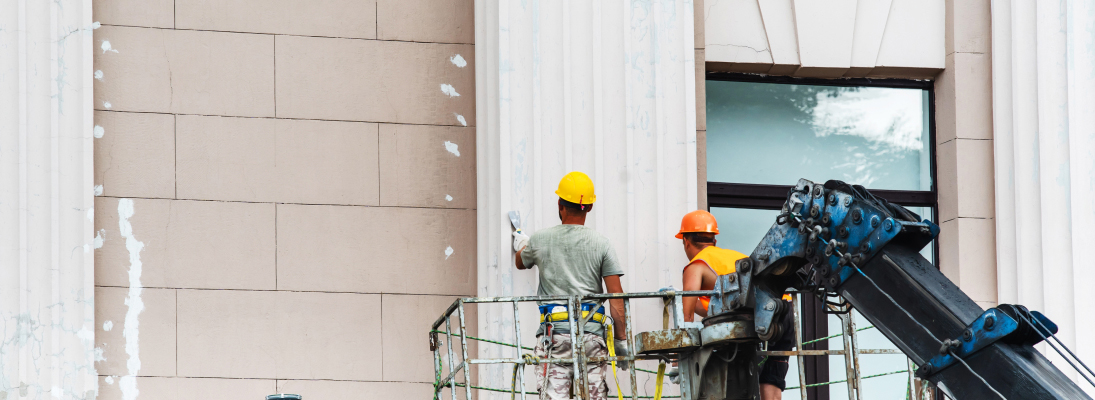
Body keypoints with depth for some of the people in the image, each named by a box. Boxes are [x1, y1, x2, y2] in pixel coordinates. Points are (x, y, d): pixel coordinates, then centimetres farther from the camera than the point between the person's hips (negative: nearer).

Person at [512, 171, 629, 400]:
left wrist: (520, 245, 51)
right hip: (593, 331, 1)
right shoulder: (601, 244, 2)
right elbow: (616, 297, -1)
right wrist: (621, 340, 5)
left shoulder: (540, 240, 4)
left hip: (554, 330, -1)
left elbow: (521, 263, 28)